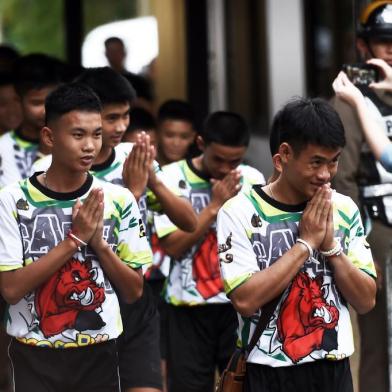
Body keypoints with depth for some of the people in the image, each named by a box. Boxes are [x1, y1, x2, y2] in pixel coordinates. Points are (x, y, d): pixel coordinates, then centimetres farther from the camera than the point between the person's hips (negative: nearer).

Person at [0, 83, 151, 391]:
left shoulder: (118, 200, -1)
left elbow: (134, 291, 1)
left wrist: (98, 241, -14)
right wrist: (75, 239, -18)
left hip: (99, 355, 2)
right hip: (35, 357, -2)